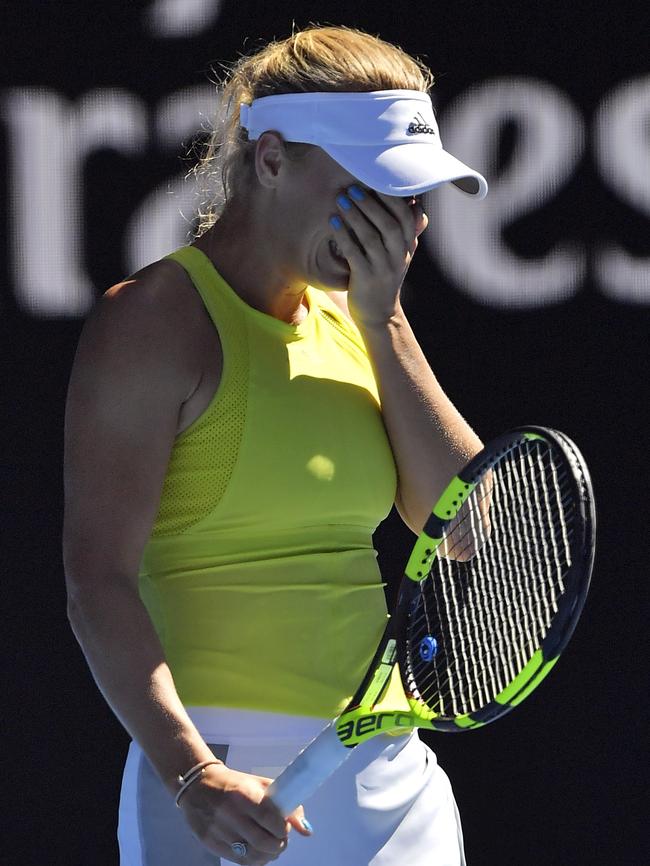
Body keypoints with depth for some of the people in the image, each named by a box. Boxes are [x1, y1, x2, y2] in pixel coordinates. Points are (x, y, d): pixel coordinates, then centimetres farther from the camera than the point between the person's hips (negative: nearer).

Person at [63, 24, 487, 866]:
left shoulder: (349, 316, 12)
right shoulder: (156, 320, -8)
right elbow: (99, 580, -15)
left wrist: (381, 319, -1)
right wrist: (192, 773, -28)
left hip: (392, 776, 6)